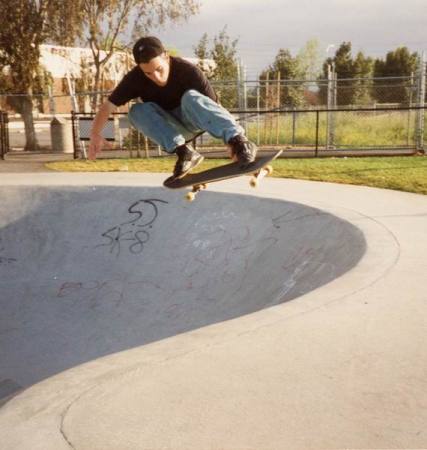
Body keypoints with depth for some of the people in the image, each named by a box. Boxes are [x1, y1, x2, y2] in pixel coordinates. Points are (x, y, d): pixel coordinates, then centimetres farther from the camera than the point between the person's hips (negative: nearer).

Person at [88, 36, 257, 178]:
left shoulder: (188, 71, -25)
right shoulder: (135, 79, -18)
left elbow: (213, 106, -26)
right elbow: (108, 106, -12)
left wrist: (231, 140, -35)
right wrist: (95, 135, -26)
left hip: (193, 122, -3)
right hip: (168, 128, 3)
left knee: (191, 97, -36)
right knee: (138, 111, -26)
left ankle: (238, 141, -48)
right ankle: (183, 152, -35)